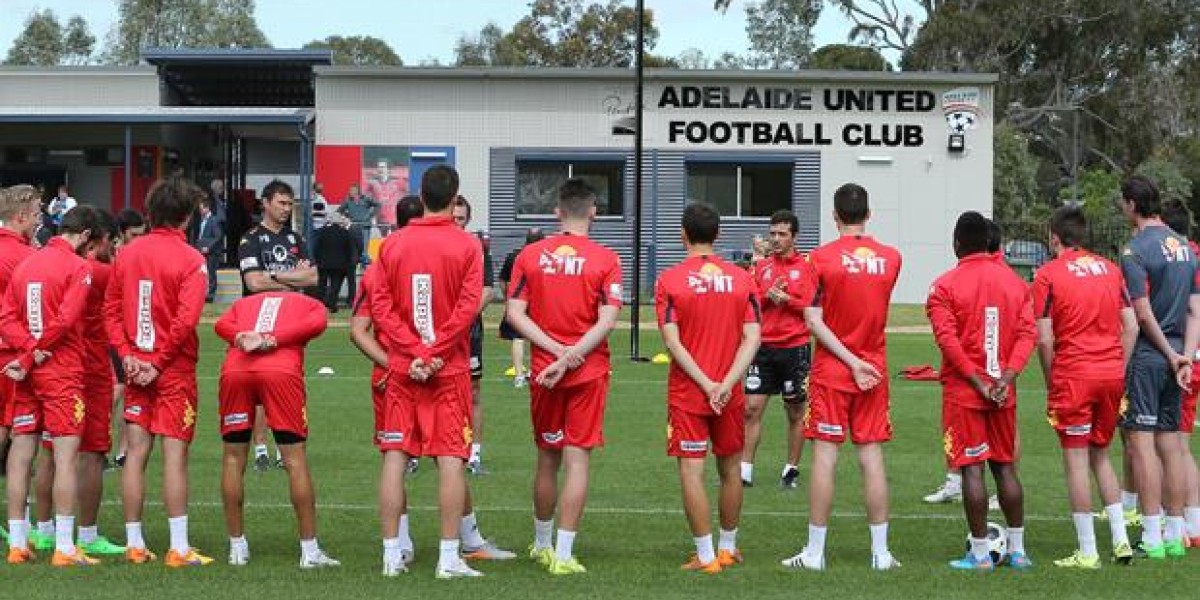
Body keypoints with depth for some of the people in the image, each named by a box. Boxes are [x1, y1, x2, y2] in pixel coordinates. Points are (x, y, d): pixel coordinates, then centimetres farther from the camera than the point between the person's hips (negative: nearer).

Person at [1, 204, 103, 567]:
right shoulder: (78, 268, -7)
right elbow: (66, 320, -17)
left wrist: (30, 349, -9)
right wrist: (34, 355, -9)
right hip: (64, 373, -7)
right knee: (66, 454, -6)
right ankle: (64, 548, -10)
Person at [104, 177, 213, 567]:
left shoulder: (127, 254, 6)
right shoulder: (190, 259, -10)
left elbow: (111, 310, 5)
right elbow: (186, 319, -17)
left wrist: (127, 354, 0)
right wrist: (159, 363, -11)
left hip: (137, 369, 5)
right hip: (175, 370, -5)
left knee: (136, 453, 8)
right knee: (175, 454, -4)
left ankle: (134, 545, 11)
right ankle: (179, 549, -4)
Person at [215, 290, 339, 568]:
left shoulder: (244, 303, 33)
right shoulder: (311, 305, 27)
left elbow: (222, 325, 12)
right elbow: (316, 324, 2)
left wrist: (244, 339, -3)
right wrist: (273, 340, -3)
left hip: (235, 369, 2)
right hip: (282, 371, -2)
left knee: (233, 459, 14)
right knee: (295, 460, 4)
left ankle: (237, 547, 17)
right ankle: (309, 550, 6)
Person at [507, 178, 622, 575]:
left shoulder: (530, 255, 2)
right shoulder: (605, 259, -6)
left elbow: (515, 313, -4)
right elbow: (607, 320, -14)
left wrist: (555, 349, -8)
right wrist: (572, 355, -15)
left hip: (544, 372, 3)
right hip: (589, 373, -3)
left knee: (547, 458, 16)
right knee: (578, 458, -2)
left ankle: (542, 545, 30)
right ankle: (563, 555, -6)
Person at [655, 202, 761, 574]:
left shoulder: (669, 280, -6)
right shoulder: (741, 278, 2)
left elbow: (672, 341, -13)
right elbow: (752, 337, -6)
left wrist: (706, 384, -12)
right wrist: (727, 384, -11)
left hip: (686, 393, -3)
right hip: (730, 393, 3)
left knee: (692, 471, -1)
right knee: (730, 469, 16)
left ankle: (706, 556, -4)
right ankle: (728, 547, 27)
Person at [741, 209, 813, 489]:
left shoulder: (807, 267, -1)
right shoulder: (760, 267, 10)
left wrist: (787, 300, -15)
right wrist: (768, 295, -12)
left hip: (794, 348, -3)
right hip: (764, 347, 3)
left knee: (795, 413, 6)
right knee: (752, 409, -1)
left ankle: (791, 469, 15)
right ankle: (745, 469, 2)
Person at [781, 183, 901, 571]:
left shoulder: (822, 258, -8)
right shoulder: (890, 258, 1)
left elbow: (813, 321, -12)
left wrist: (852, 361, -12)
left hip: (831, 370, -3)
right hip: (875, 371, 3)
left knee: (825, 456, -1)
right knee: (872, 458, 5)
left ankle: (814, 552, 2)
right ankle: (881, 553, 7)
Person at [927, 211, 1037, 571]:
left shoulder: (945, 285, -6)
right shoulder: (1014, 281, 7)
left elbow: (947, 339, -15)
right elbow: (1028, 333, -1)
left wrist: (977, 381, -13)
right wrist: (1006, 377, -7)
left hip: (963, 392, -4)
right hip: (1003, 392, 4)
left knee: (971, 468, -2)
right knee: (1005, 466, 13)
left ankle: (980, 553, -2)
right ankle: (1017, 550, 15)